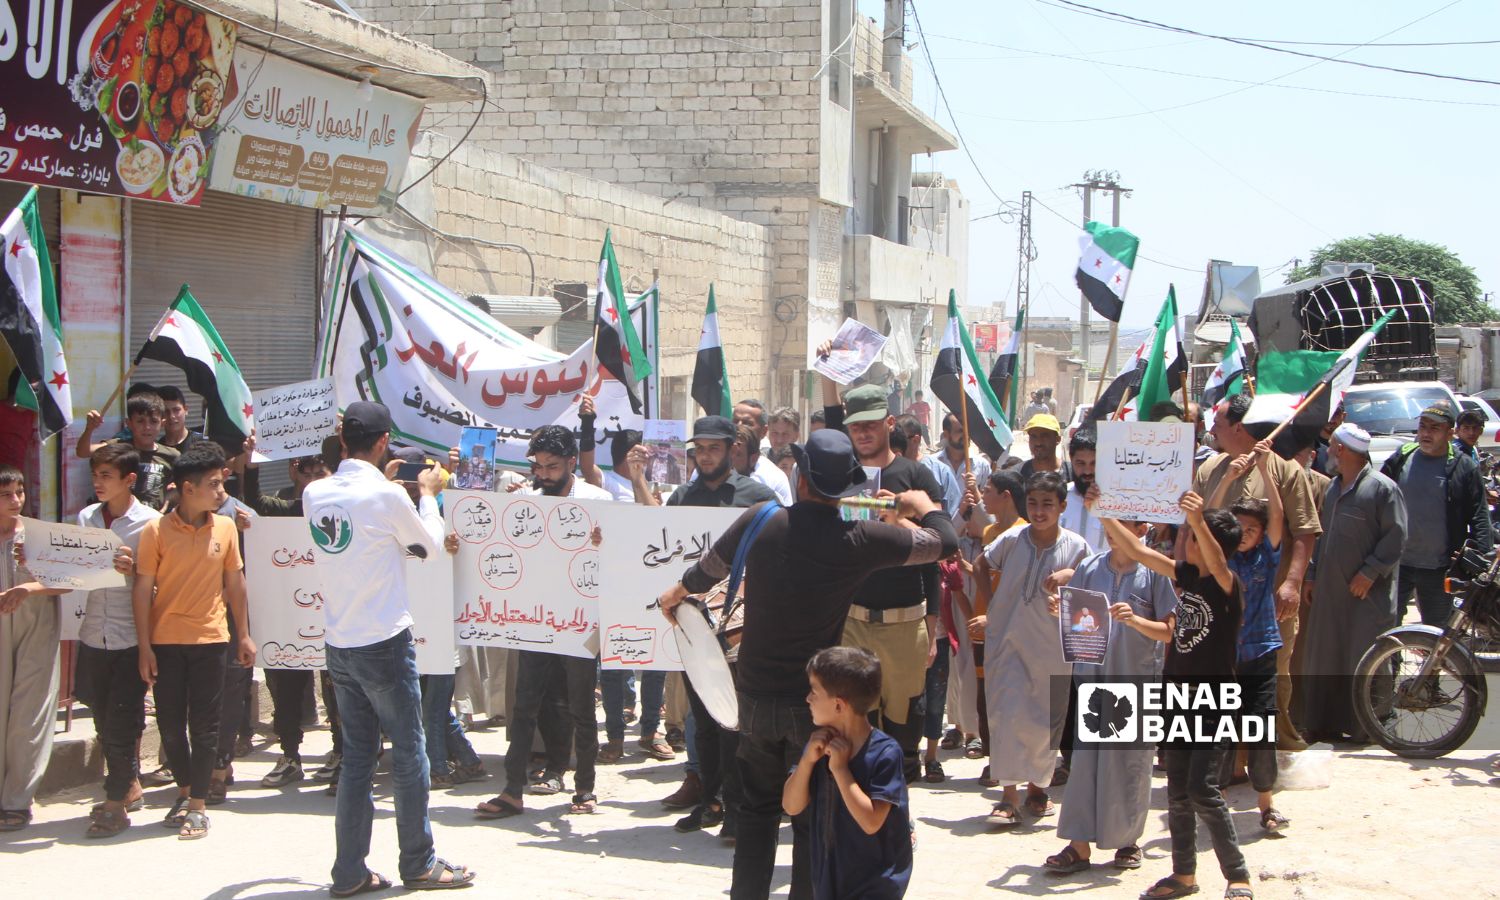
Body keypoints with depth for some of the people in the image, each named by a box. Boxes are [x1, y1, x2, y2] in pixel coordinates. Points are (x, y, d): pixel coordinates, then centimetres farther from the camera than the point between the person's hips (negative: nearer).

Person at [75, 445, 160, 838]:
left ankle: (116, 804, 7)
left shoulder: (150, 522, -8)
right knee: (104, 721, 13)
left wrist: (133, 569, -26)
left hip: (130, 638, -5)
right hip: (94, 635, 5)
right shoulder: (86, 517, 7)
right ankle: (129, 786, 29)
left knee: (119, 724, -3)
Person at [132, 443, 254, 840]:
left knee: (204, 726, 1)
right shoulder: (157, 531, -6)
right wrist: (144, 647, -7)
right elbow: (142, 590, -4)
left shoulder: (225, 528, 2)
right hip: (165, 641, -1)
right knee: (170, 723, 7)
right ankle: (185, 792, 28)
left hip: (210, 639, 1)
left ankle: (198, 806, 7)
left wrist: (245, 635, 8)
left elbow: (235, 582, 10)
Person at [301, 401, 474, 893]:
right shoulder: (388, 496, -16)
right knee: (409, 754, 6)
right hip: (385, 643, -6)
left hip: (338, 645, 6)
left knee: (357, 755, 12)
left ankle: (349, 871, 12)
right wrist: (428, 494, 13)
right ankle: (419, 864, 15)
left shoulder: (315, 494, 1)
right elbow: (430, 546, 0)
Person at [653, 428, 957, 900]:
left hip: (756, 694, 3)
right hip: (815, 701, -3)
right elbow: (945, 542, -2)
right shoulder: (861, 540, -14)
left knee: (758, 807, 17)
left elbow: (709, 568, 12)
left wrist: (677, 594, 34)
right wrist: (923, 503, 20)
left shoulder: (759, 520, -8)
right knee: (812, 816, 7)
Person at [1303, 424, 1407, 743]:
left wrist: (1370, 572, -17)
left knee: (1365, 662, -4)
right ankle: (1325, 725, 17)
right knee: (1324, 660, 9)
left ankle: (1365, 728, 4)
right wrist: (1312, 574, 17)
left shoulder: (1383, 488, -9)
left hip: (1367, 594, -8)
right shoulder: (1334, 487, 16)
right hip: (1329, 591, 8)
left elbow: (1396, 537, -13)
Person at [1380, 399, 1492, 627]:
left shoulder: (1464, 468, -3)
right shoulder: (1400, 459, 3)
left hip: (1438, 570, -1)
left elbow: (1479, 518, -3)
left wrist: (1481, 559, -14)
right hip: (1396, 564, 1)